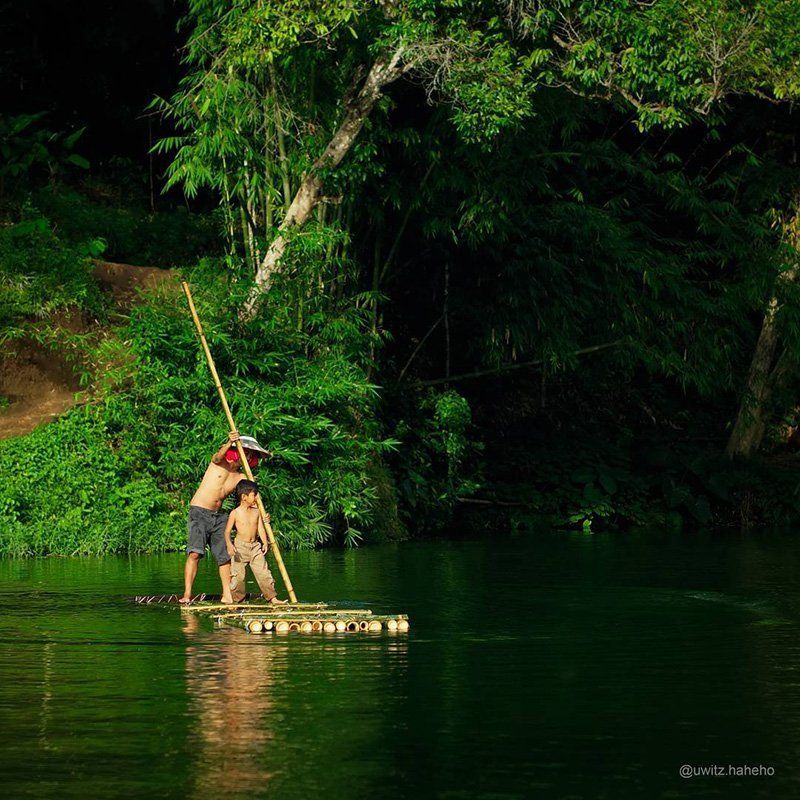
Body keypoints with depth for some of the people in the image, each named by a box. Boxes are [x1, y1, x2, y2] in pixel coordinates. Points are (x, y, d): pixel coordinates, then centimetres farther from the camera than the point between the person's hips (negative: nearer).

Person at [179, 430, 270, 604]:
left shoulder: (242, 478, 8)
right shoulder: (220, 463, -3)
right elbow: (217, 457, -27)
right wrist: (229, 443, -47)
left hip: (219, 517, 6)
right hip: (199, 512, -6)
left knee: (225, 556, 3)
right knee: (195, 552, -17)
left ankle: (227, 595, 11)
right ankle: (187, 594, -20)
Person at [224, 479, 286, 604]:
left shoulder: (256, 511, 4)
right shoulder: (235, 513, -8)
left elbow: (260, 528, 6)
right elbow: (227, 531, -7)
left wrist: (265, 542, -7)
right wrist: (229, 544, -23)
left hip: (255, 546, 4)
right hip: (240, 547, -4)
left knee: (263, 572, 0)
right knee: (238, 575, -2)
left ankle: (272, 597, 4)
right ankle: (236, 599, 12)